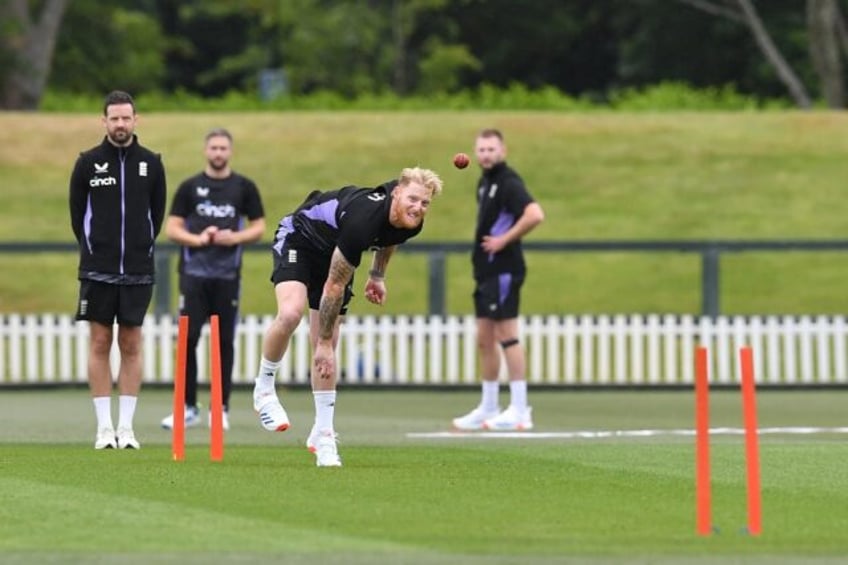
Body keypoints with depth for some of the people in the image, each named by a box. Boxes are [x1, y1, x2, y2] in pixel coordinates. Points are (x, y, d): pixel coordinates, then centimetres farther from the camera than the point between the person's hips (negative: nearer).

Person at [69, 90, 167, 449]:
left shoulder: (151, 164, 4)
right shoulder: (88, 163, 0)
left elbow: (157, 213, 11)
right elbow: (77, 213, 7)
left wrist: (141, 249, 9)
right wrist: (93, 251, 7)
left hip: (137, 271, 1)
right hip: (97, 271, -1)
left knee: (131, 346, 2)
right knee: (99, 344, 0)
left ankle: (126, 427, 6)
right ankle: (104, 427, 3)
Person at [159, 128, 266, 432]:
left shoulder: (244, 187, 6)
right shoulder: (189, 187, 5)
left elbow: (259, 227, 8)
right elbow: (171, 228, 4)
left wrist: (236, 237, -11)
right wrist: (197, 239, -14)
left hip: (227, 275, 0)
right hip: (194, 273, 0)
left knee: (225, 342, 2)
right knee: (188, 339, -6)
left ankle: (222, 409, 9)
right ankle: (188, 408, 1)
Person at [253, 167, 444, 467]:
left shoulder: (411, 223, -18)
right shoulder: (362, 220, -41)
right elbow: (334, 286, -31)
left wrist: (377, 275, 15)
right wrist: (324, 343, -24)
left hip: (331, 250, 7)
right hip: (299, 238, -7)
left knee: (327, 345, 0)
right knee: (291, 312, -33)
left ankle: (323, 434, 7)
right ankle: (263, 388, -9)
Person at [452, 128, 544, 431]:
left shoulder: (508, 182, -13)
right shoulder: (484, 183, 15)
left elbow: (534, 214, -27)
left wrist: (505, 239, -20)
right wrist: (485, 242, 13)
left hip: (503, 269, -10)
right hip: (486, 270, 10)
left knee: (506, 334, -9)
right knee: (485, 340, 12)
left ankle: (519, 410, -7)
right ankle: (488, 409, 18)